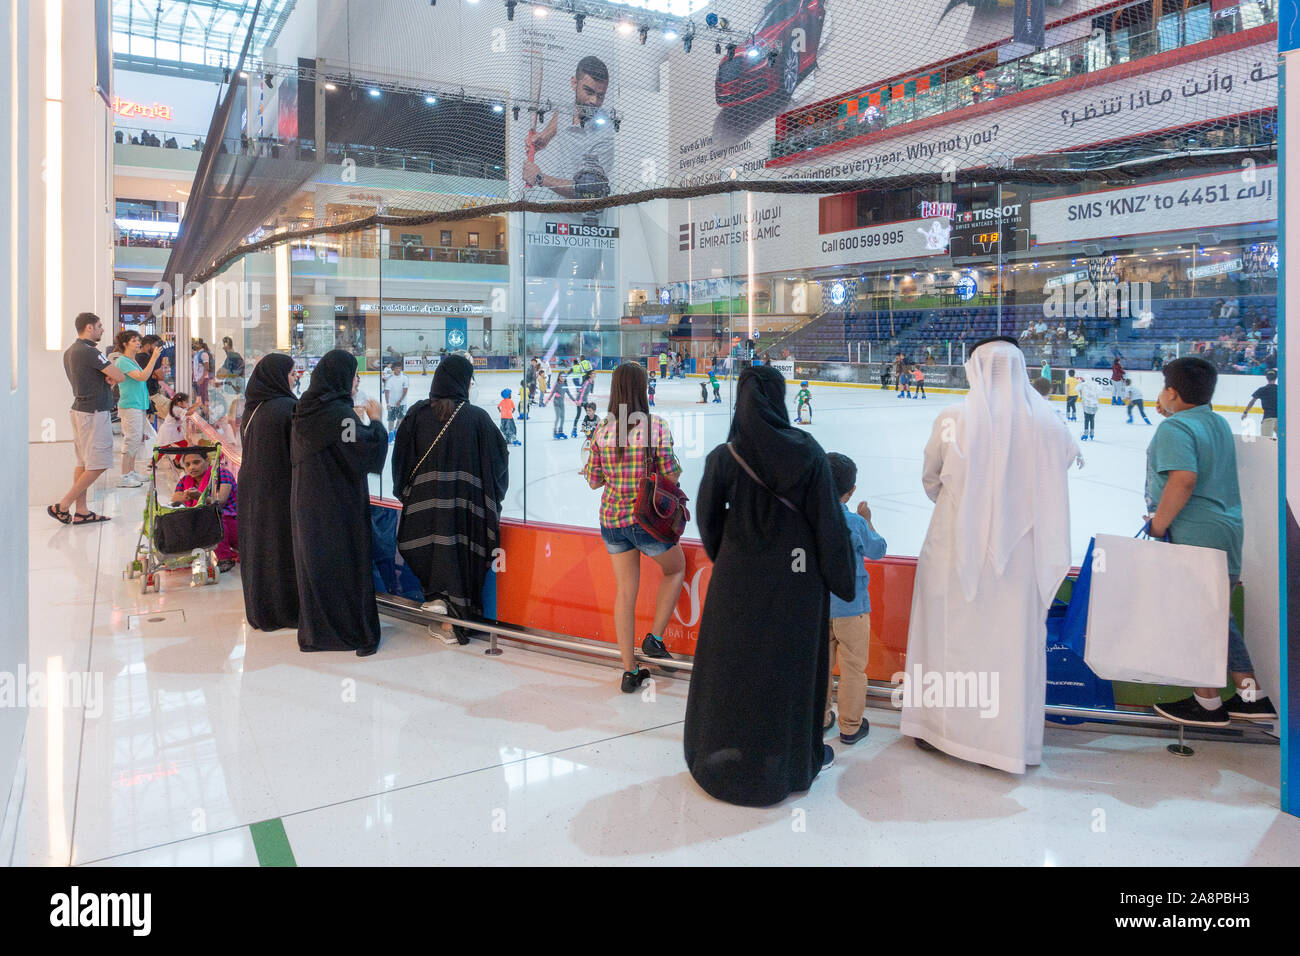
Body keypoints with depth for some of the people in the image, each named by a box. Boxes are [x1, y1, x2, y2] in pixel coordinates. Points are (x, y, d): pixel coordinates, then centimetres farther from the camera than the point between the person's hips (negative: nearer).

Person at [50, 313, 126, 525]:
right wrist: (112, 376, 7)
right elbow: (121, 377, -16)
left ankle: (81, 511, 13)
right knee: (98, 464, -5)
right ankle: (62, 506, -4)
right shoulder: (89, 352, -16)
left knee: (83, 463, 11)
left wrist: (109, 379, 2)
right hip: (94, 413, -10)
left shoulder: (70, 351, 15)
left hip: (79, 409, 10)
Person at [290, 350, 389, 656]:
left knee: (313, 562, 14)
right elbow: (371, 449, -25)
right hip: (340, 507, -7)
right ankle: (357, 633, 10)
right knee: (347, 565, 2)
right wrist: (375, 421, -6)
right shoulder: (339, 413, -19)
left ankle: (314, 632, 23)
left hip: (305, 503, 7)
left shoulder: (305, 412, 5)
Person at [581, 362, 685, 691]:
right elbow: (670, 476, -13)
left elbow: (594, 479, 2)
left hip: (611, 520, 4)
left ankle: (629, 672, 20)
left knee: (625, 591, 13)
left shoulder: (603, 429, -3)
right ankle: (654, 638, 17)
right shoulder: (656, 426, -14)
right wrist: (676, 466, 8)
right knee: (675, 568, 25)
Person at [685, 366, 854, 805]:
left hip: (739, 576, 1)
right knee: (793, 662, 14)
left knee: (732, 661, 15)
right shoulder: (807, 452, -12)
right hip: (796, 577, 0)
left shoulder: (724, 457, -11)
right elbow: (829, 520, -10)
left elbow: (709, 520, -2)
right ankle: (798, 754, 30)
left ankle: (725, 753, 29)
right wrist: (842, 579, 0)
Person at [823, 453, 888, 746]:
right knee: (853, 667, 9)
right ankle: (850, 726, 18)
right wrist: (867, 520, 12)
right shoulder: (855, 523, -16)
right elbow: (878, 551, 1)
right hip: (851, 606, -3)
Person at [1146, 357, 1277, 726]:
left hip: (1193, 535, -10)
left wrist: (1158, 524, -18)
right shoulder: (1218, 423, 15)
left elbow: (1183, 478, -26)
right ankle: (1252, 696, 21)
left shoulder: (1174, 427, -14)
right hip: (1226, 527, 10)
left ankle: (1207, 702, 10)